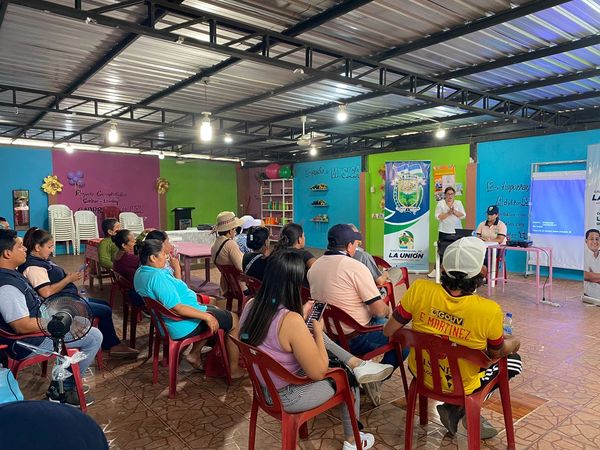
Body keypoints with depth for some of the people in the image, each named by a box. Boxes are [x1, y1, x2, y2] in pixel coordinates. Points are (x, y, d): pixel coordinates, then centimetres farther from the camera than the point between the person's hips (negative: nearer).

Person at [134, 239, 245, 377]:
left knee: (213, 309, 29)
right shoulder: (158, 277, -29)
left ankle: (194, 354, 26)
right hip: (184, 326, -10)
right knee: (234, 320, 2)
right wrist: (206, 316, -25)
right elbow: (176, 307, -31)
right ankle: (234, 369, 12)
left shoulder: (140, 272, 4)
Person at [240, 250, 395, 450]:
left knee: (313, 335, 12)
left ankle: (356, 363, 15)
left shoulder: (251, 305, -10)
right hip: (286, 396, -7)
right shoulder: (291, 321, -33)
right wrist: (317, 331, -8)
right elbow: (319, 373, -20)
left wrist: (302, 315, 10)